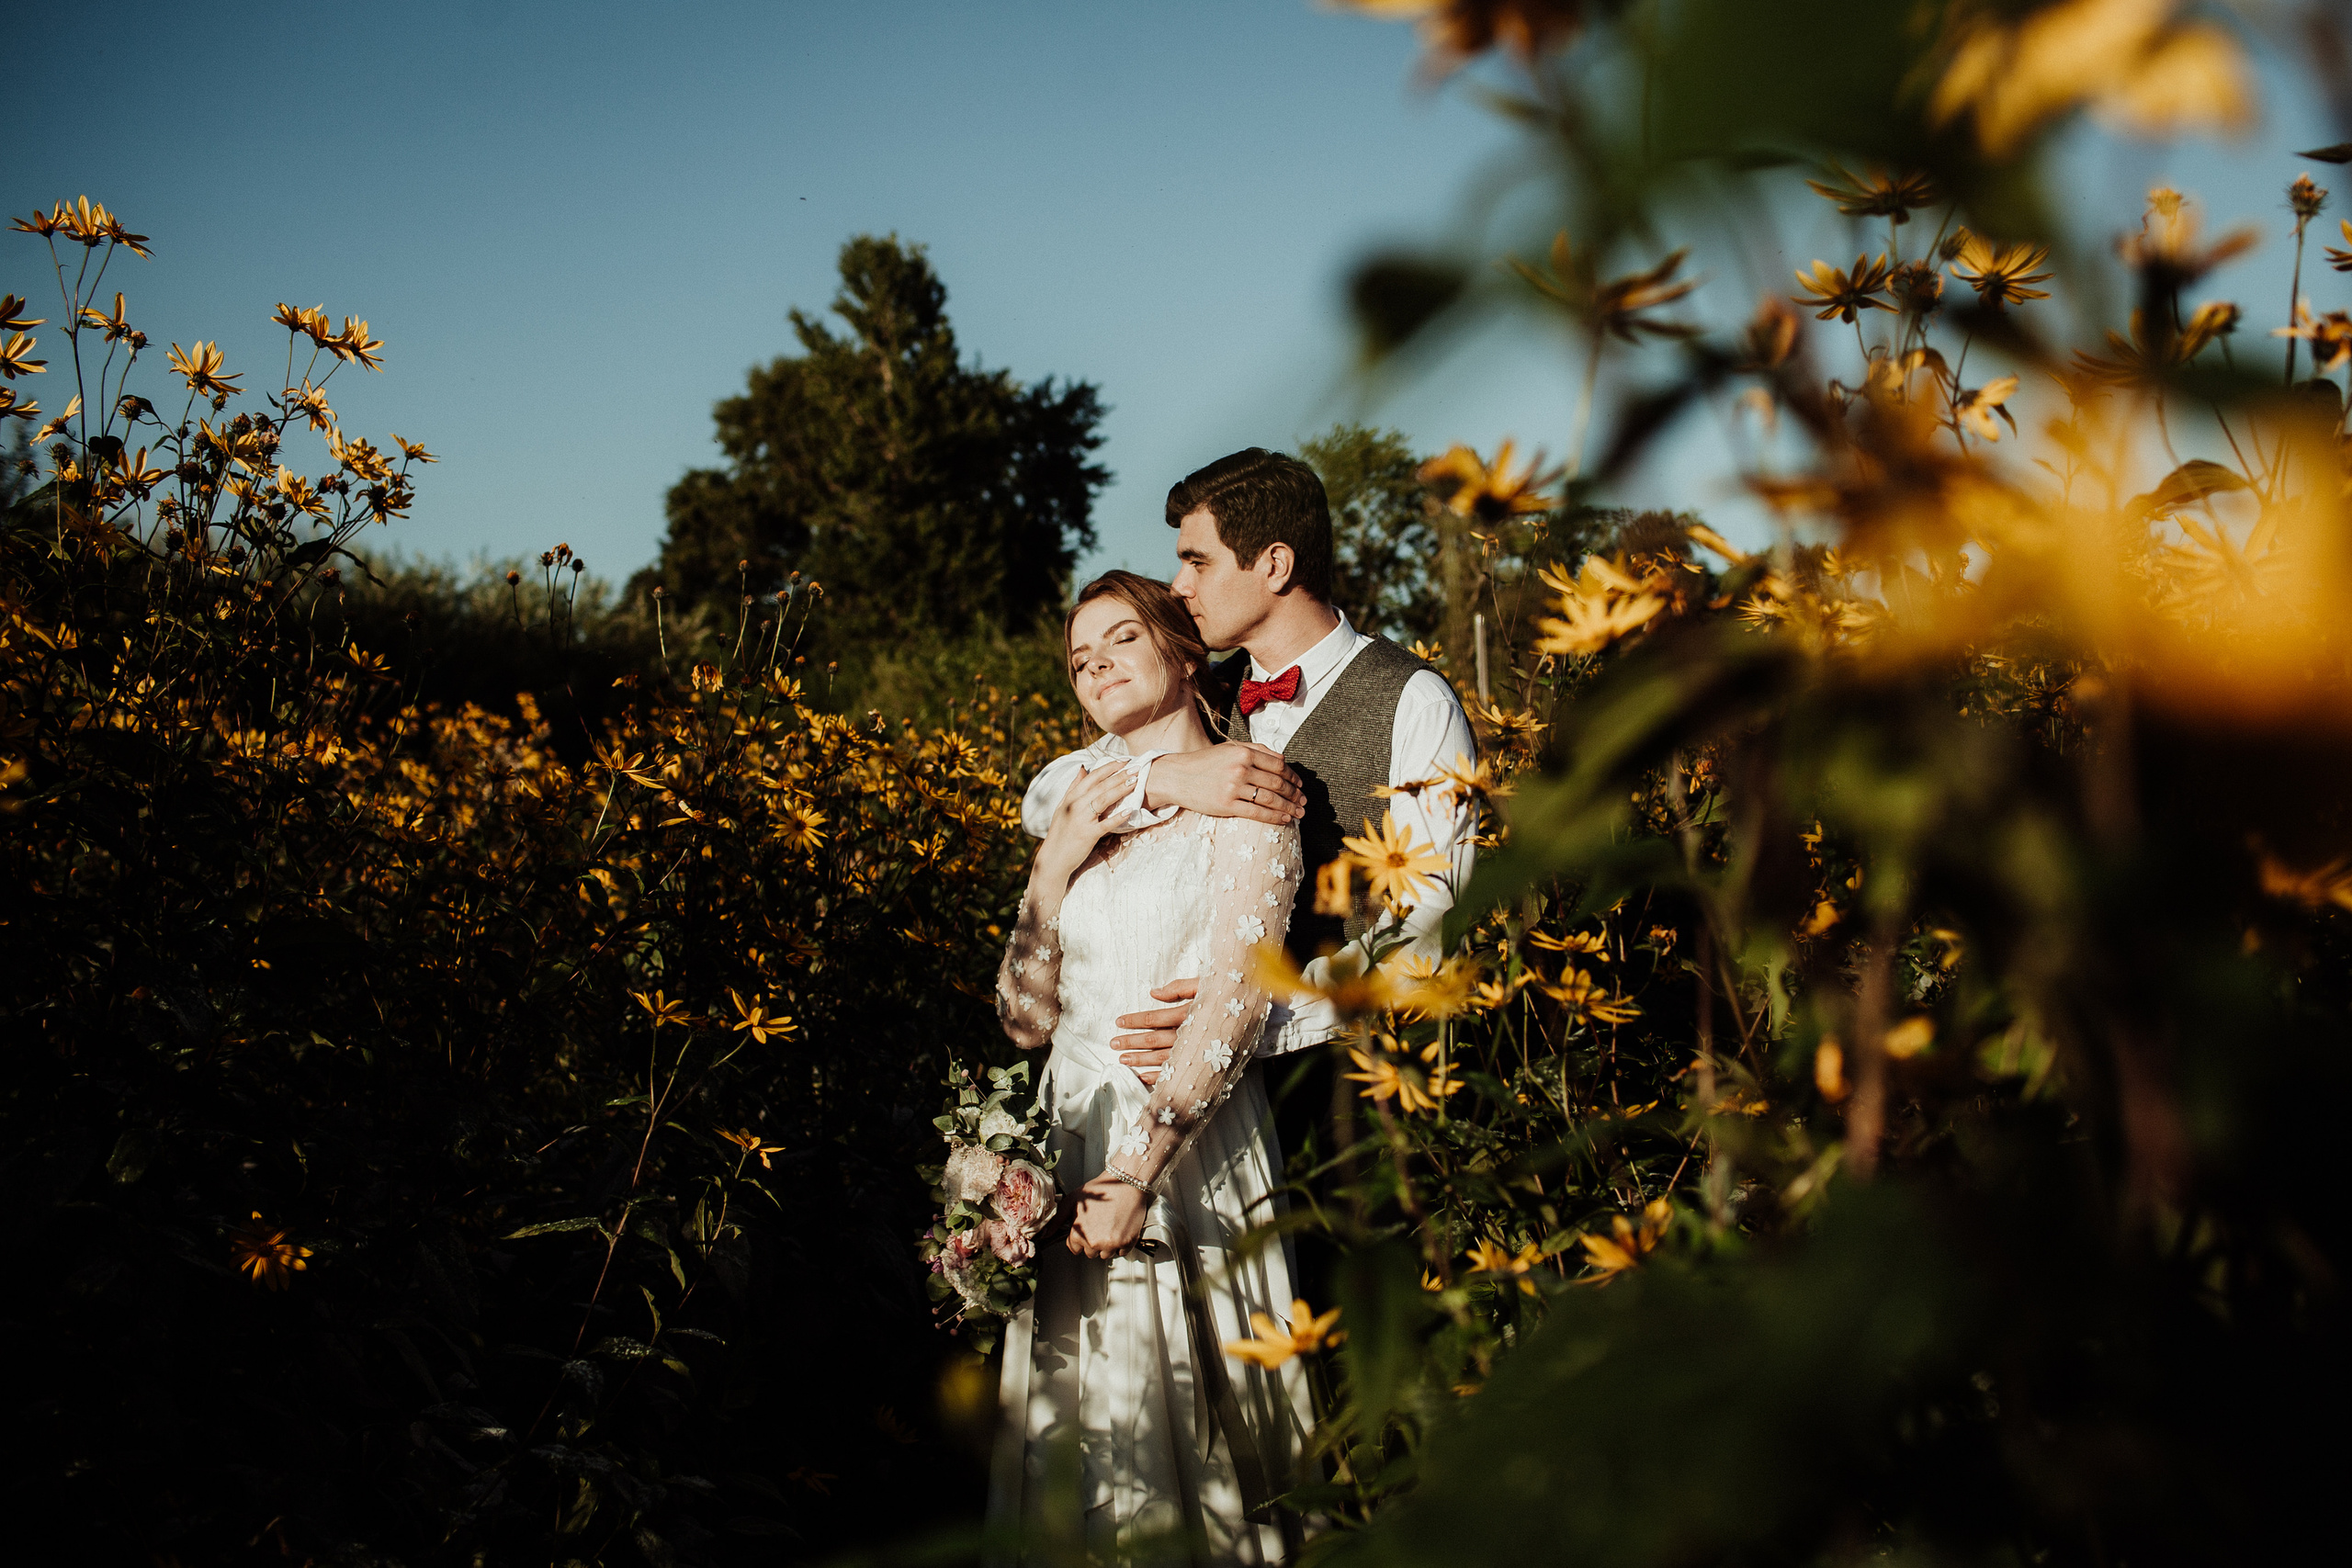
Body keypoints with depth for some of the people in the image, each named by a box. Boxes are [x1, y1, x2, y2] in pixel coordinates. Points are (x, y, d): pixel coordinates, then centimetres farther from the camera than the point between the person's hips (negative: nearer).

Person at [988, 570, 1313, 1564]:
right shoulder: (1088, 816, 17)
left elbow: (1234, 1001, -13)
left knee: (1183, 1435, -1)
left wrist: (1139, 1168, -20)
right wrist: (1054, 866, 0)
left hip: (1186, 1148, -6)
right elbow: (1026, 1018, 10)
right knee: (1080, 1439, 8)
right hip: (1073, 1142, 6)